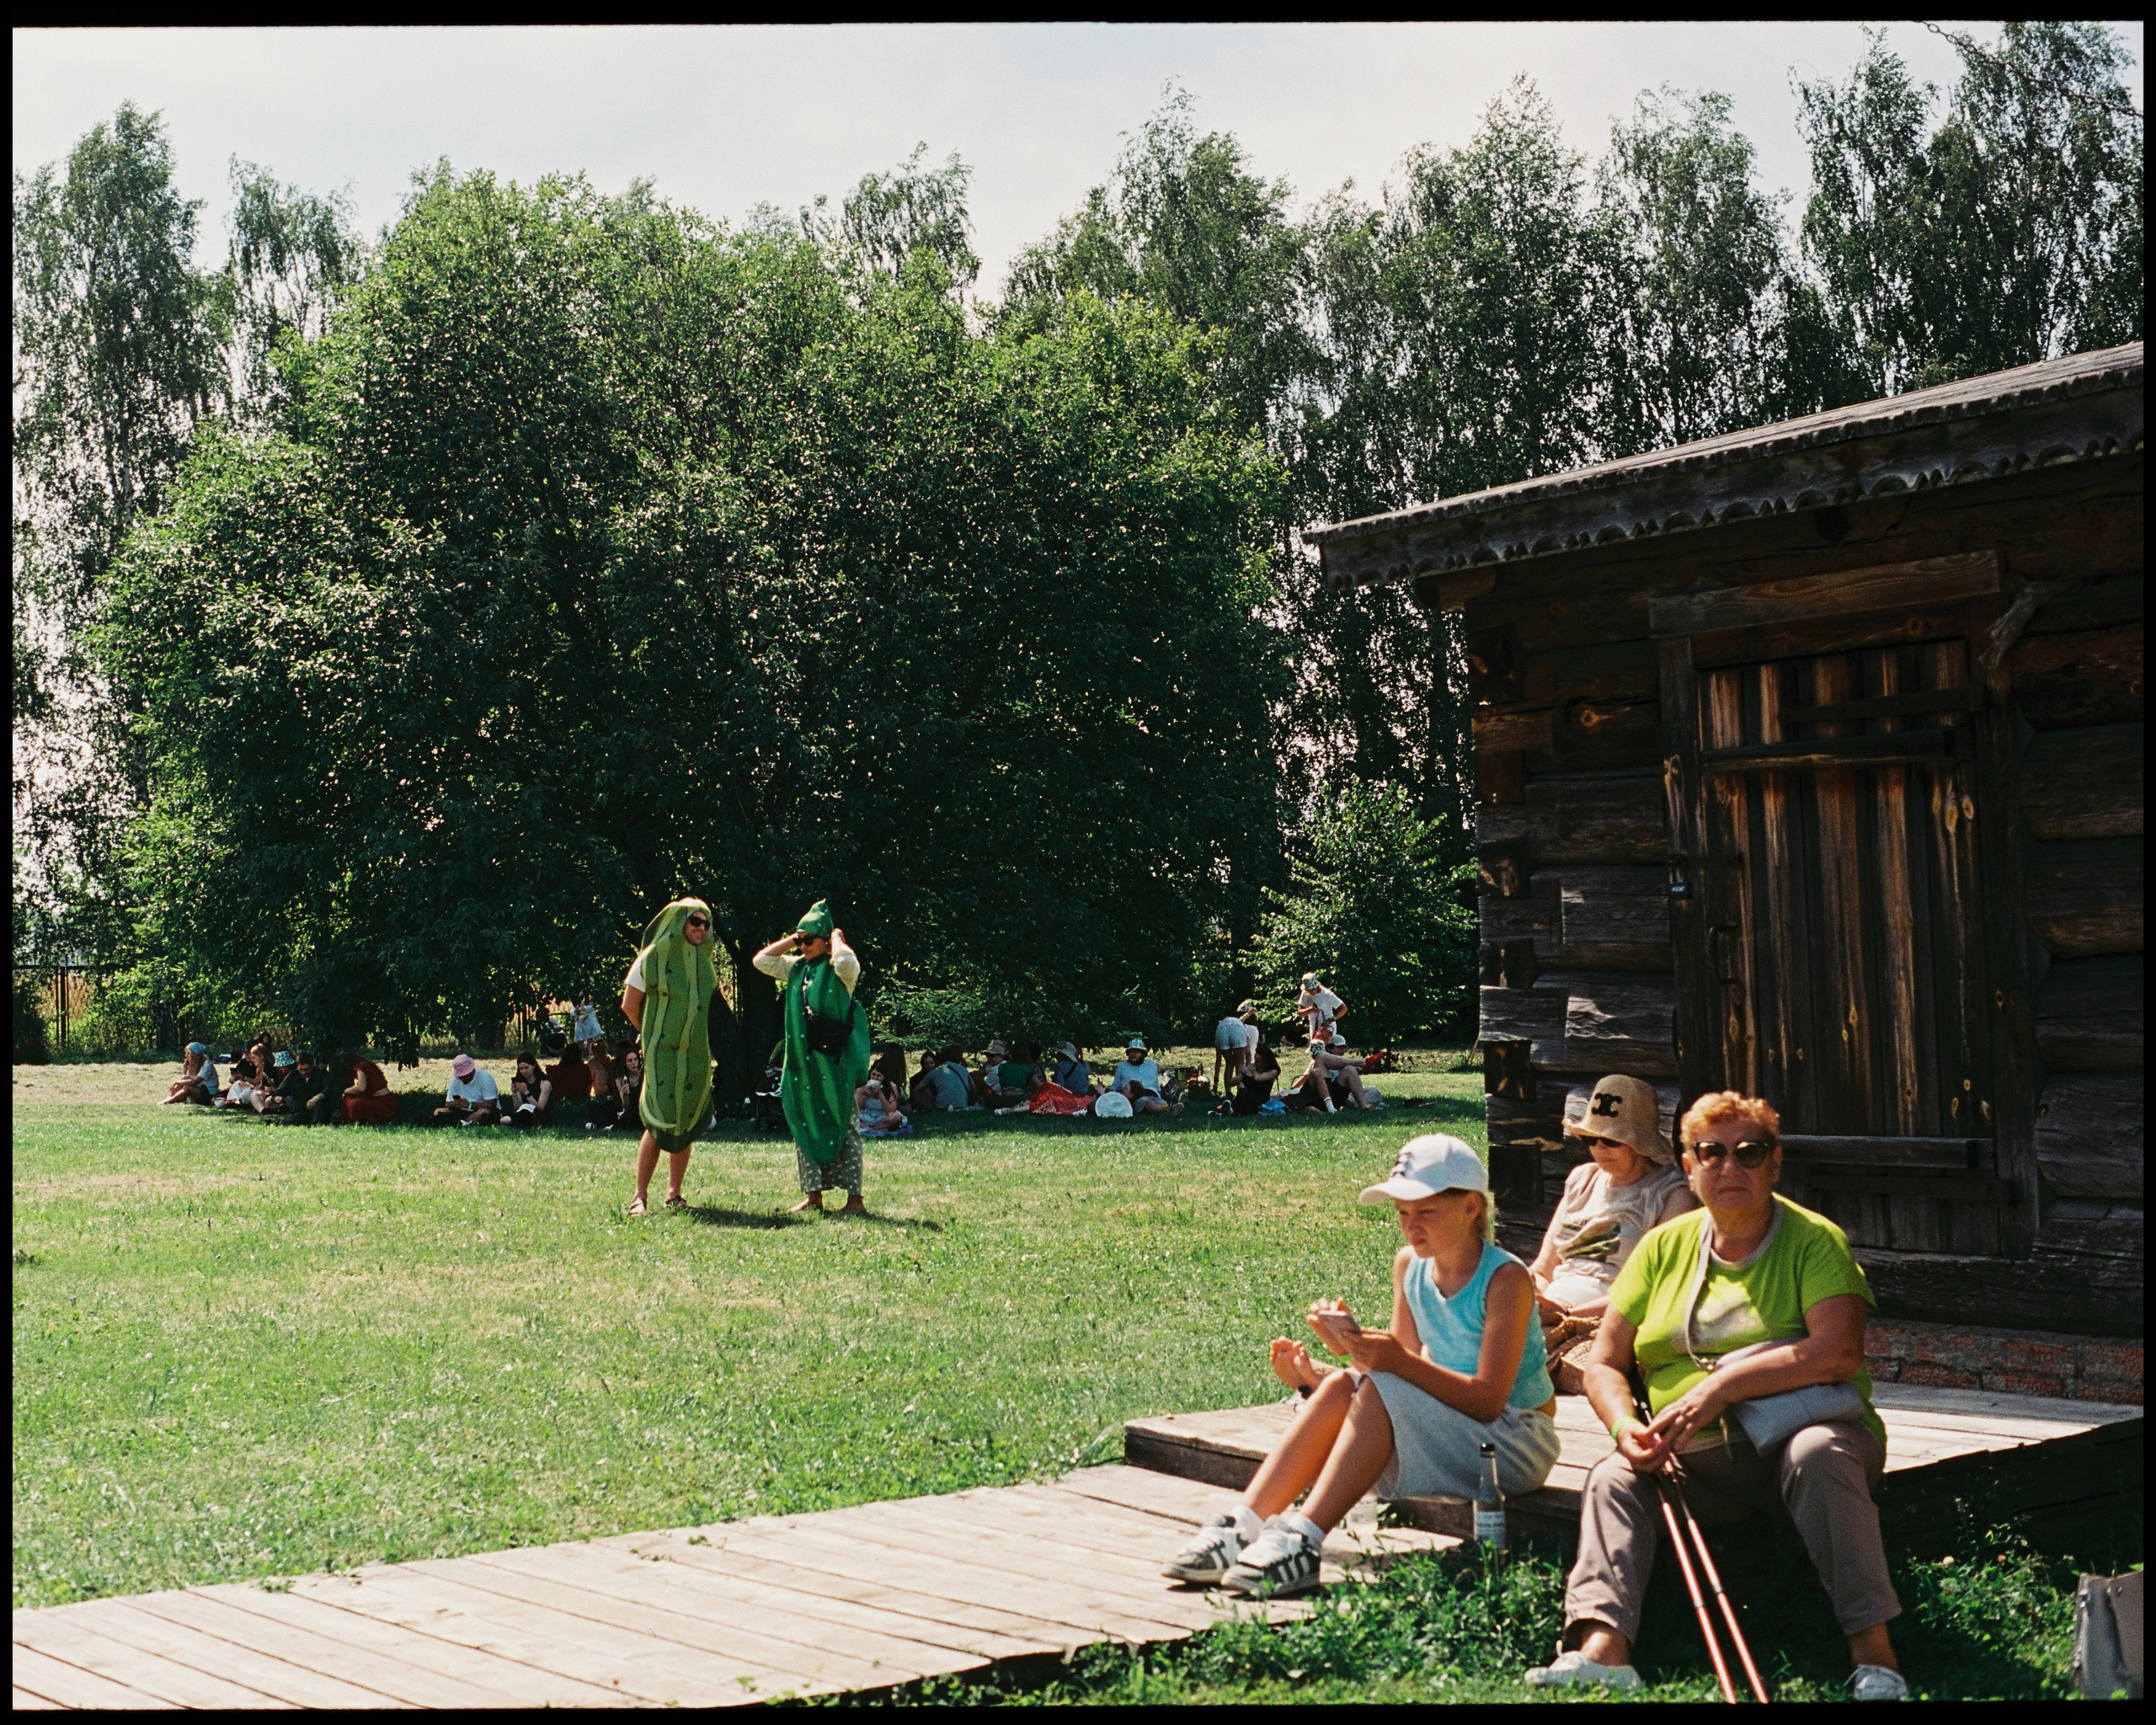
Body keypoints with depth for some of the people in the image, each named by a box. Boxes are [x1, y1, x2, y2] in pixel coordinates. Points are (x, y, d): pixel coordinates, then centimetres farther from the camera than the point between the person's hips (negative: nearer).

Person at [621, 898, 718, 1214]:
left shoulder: (703, 962, 9)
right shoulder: (653, 958, -7)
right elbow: (629, 1005, -1)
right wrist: (655, 1035, 9)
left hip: (697, 1057, 5)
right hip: (662, 1057, -5)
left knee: (685, 1127, 7)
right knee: (658, 1125, -10)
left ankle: (674, 1195, 15)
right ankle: (640, 1197, -4)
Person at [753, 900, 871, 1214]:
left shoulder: (838, 970, -7)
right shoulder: (796, 967, 12)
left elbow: (847, 962, -30)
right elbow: (761, 960, 11)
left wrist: (837, 938, -11)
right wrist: (791, 940, 7)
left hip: (833, 1061, -7)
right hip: (801, 1062, 7)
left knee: (842, 1126, -3)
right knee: (804, 1126, 9)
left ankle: (855, 1197, 0)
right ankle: (813, 1194, 15)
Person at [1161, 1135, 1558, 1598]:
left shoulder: (1505, 1278, -17)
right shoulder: (1409, 1265, 3)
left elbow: (1488, 1400, -24)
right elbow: (1412, 1373, 1)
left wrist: (1400, 1363, -36)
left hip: (1515, 1444, -6)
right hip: (1440, 1434, 7)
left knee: (1381, 1390, -30)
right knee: (1340, 1386, -19)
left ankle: (1301, 1541, -37)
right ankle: (1240, 1528, -28)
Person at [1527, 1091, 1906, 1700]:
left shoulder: (1814, 1240, 0)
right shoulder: (1664, 1247, 11)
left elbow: (1838, 1352, -17)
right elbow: (1605, 1364, 9)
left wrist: (1721, 1386, -22)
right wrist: (1626, 1428, -13)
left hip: (1800, 1429, -3)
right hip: (1694, 1462, 3)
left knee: (1817, 1454, -35)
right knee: (1613, 1477, -22)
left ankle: (1873, 1650, -35)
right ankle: (1602, 1647, -42)